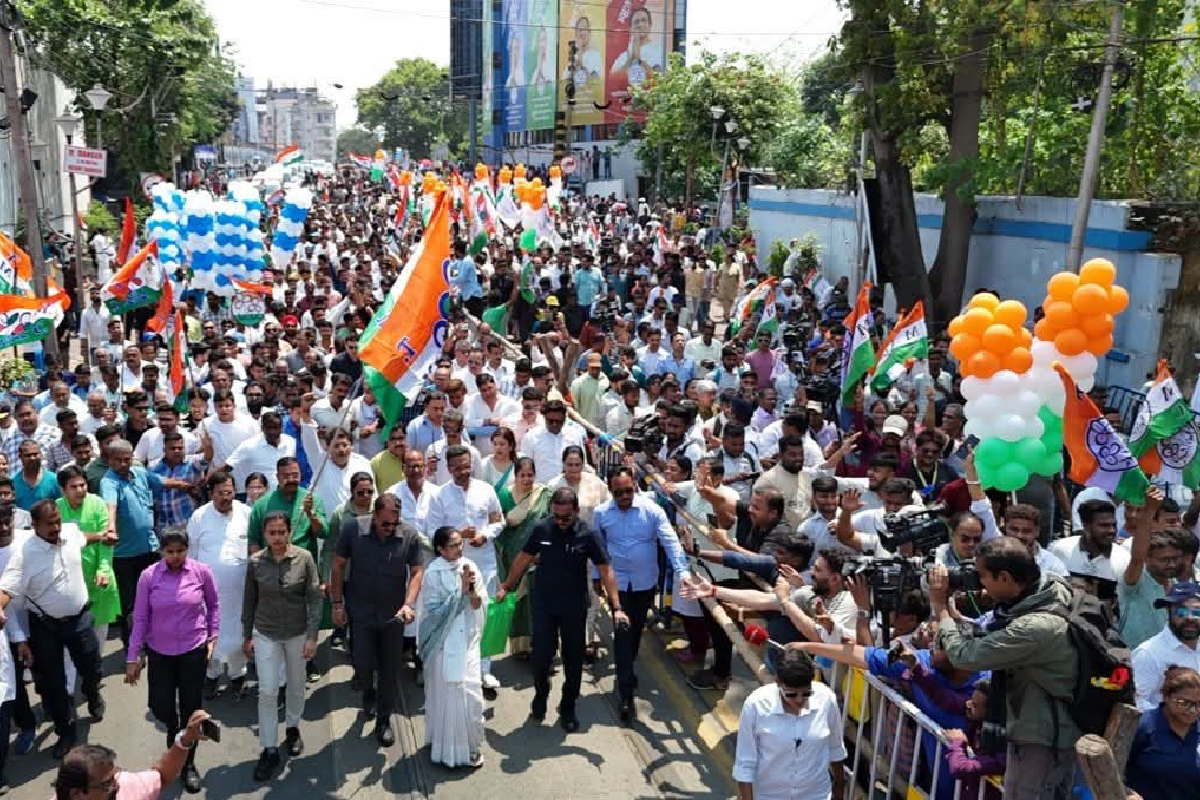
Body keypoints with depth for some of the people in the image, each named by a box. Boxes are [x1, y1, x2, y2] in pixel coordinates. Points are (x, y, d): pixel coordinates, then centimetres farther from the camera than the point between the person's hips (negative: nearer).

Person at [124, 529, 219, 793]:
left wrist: (212, 636, 0)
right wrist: (133, 657, -1)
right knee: (160, 708, 8)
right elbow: (140, 618, -4)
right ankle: (173, 728, 45)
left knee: (191, 710, 6)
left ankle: (188, 764, 26)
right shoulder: (149, 576, -10)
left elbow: (214, 605, 5)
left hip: (194, 651, -1)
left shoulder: (202, 572, -11)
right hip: (159, 653, 1)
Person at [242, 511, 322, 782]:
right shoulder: (255, 562, -9)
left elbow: (314, 599, -9)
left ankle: (293, 728, 41)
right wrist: (247, 636, 7)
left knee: (296, 685, 17)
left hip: (298, 633, 0)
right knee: (267, 692, 0)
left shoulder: (304, 558, -14)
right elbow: (249, 602, 2)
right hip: (265, 634, 0)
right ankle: (269, 750, 13)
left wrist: (312, 637, -11)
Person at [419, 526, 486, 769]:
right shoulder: (433, 574, -12)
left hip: (467, 641, 4)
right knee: (447, 694, 3)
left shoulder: (470, 567, 0)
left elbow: (481, 605, 3)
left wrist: (473, 590, -18)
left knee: (471, 692, 5)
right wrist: (461, 591, -20)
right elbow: (434, 611, -15)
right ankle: (447, 746, 19)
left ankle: (470, 744, 23)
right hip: (444, 643, -4)